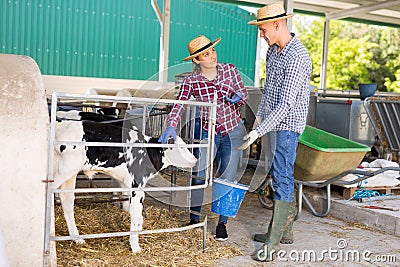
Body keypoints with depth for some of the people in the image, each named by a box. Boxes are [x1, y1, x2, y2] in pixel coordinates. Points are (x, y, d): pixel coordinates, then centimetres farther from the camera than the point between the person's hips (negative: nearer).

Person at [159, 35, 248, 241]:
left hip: (233, 132, 1)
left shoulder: (230, 70, -4)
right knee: (199, 174, -9)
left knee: (227, 179, 4)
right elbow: (179, 105, -18)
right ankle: (194, 219, 14)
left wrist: (238, 97, -15)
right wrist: (171, 126, -36)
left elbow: (243, 93, 8)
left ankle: (222, 224, 18)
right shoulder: (191, 81, -8)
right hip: (208, 132, -1)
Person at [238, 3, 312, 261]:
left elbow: (286, 105, -25)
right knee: (279, 174, 14)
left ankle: (274, 242, -4)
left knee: (282, 178, -8)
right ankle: (286, 229, 26)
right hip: (274, 121, 10)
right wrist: (259, 116, 22)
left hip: (288, 125, -10)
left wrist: (259, 131, -27)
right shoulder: (274, 49, 8)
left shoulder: (297, 58, -22)